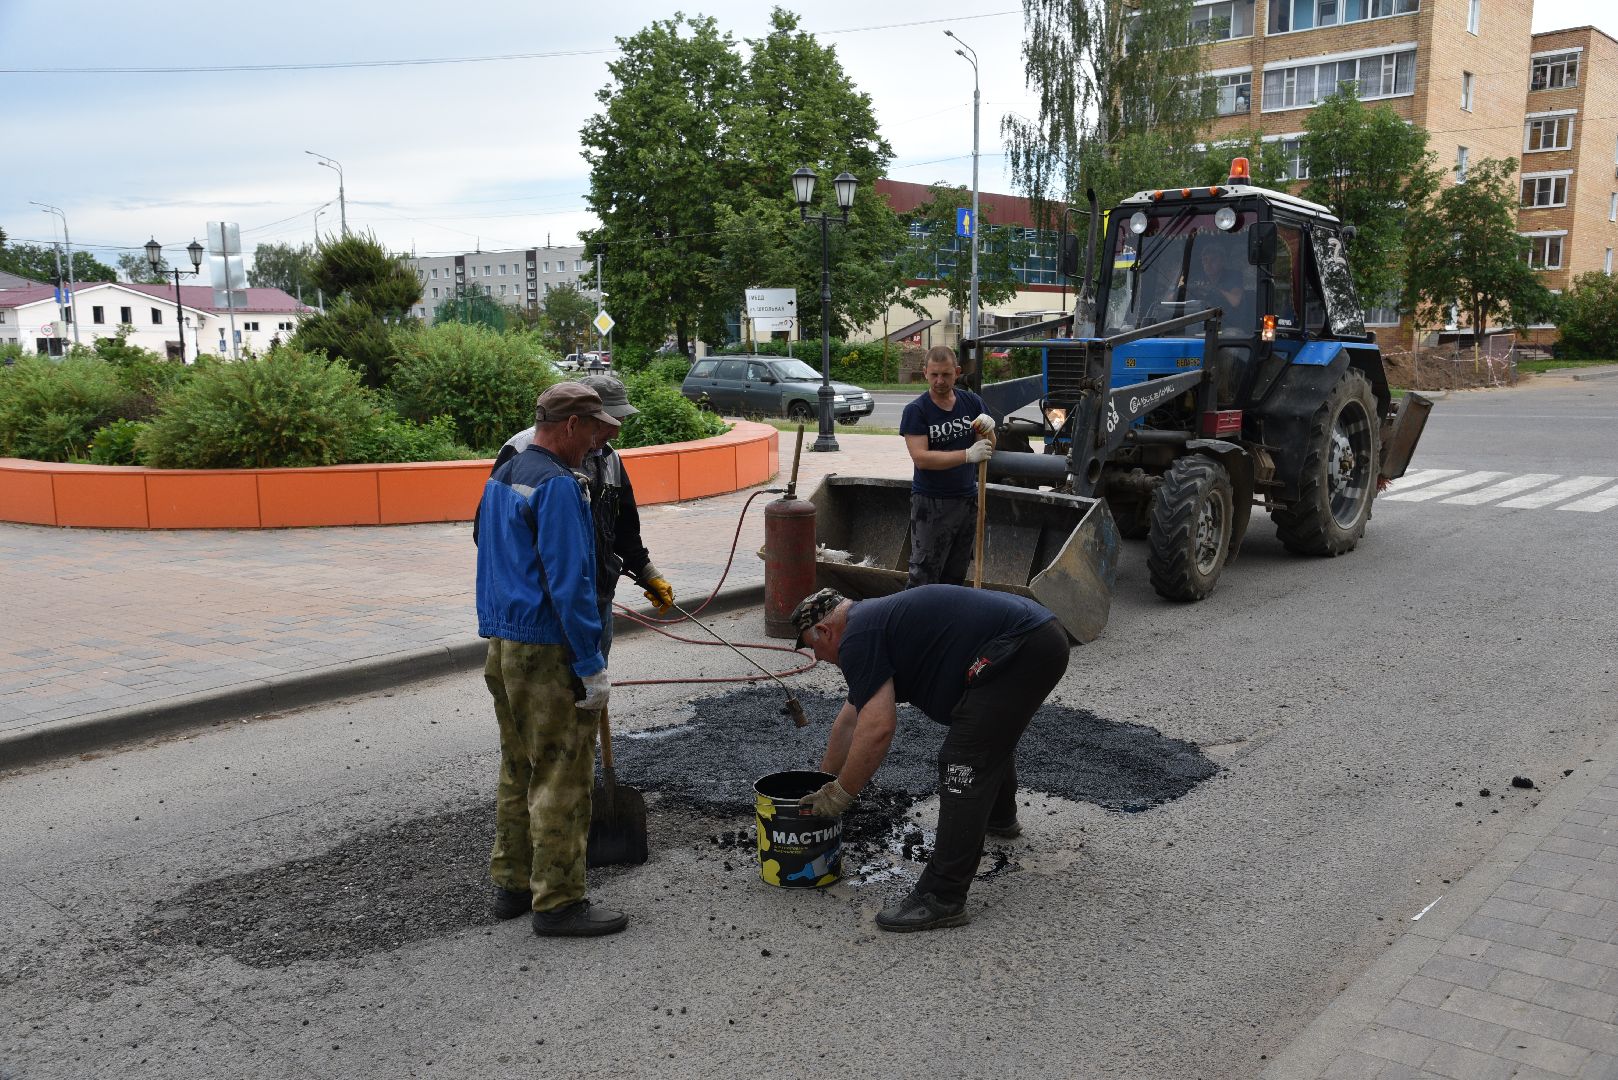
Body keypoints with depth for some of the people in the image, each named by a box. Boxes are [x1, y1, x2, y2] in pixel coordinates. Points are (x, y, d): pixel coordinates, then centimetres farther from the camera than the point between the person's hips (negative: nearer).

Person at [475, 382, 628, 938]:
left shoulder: (500, 477, 13)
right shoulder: (559, 486, -17)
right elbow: (569, 583, -22)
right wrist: (592, 665, -17)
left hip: (502, 646, 10)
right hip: (548, 652, -10)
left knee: (519, 770, 18)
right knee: (562, 778, -2)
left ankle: (512, 883, 27)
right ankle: (558, 901, 5)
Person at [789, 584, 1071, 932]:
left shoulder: (858, 638, -7)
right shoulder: (875, 620, 23)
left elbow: (877, 728, -16)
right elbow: (851, 719, 33)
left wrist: (839, 794, -4)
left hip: (1020, 651, -11)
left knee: (964, 766, -7)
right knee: (991, 734, 33)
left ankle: (942, 899, -4)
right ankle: (999, 816, 57)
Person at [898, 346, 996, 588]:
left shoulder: (971, 402, 6)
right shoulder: (916, 411, -9)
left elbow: (988, 450, 8)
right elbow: (921, 458, -19)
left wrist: (988, 429, -15)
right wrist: (968, 455, -26)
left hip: (967, 499, 5)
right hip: (930, 503, -5)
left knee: (955, 576, 11)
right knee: (924, 576, -6)